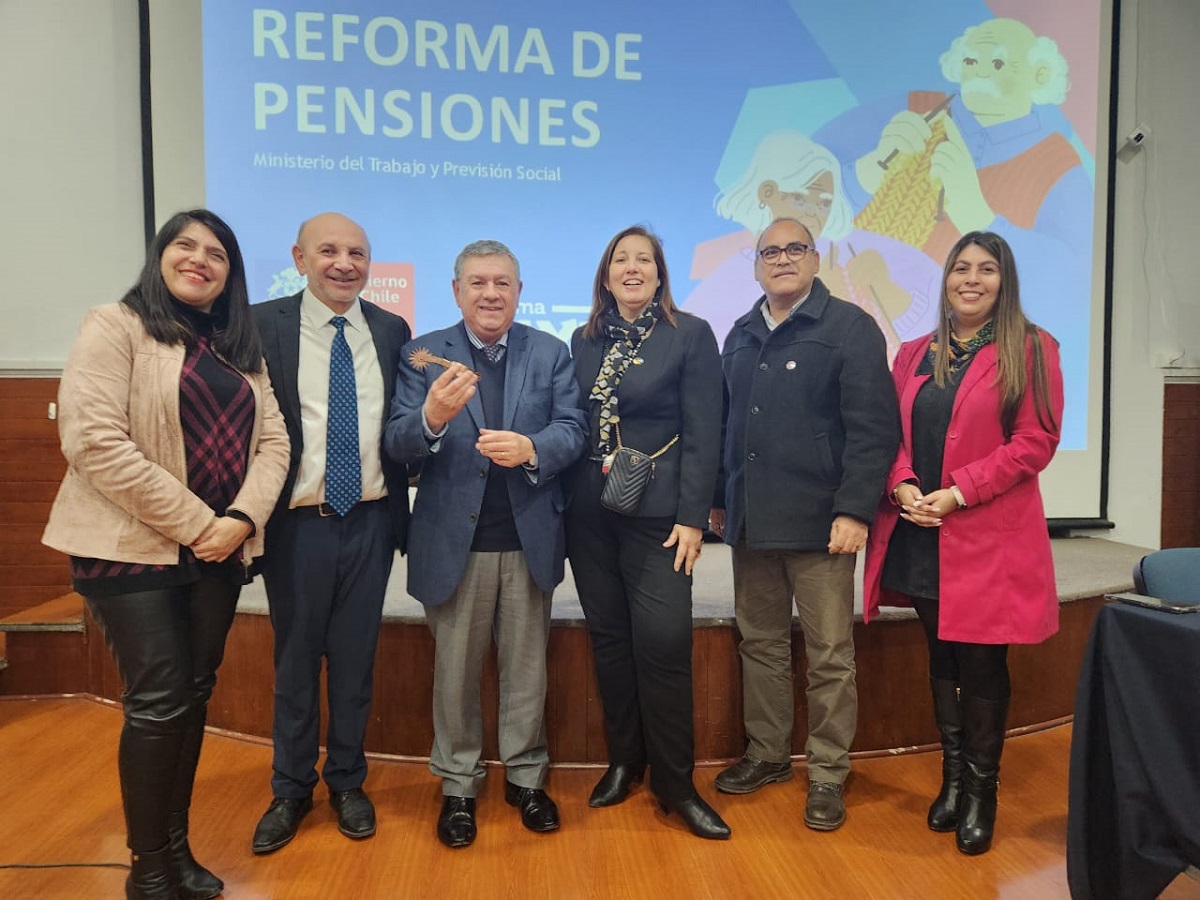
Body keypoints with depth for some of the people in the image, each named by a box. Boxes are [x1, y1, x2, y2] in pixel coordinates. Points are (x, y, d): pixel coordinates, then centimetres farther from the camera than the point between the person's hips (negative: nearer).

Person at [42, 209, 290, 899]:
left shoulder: (242, 349, 13)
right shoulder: (116, 327, -4)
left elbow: (273, 441, 7)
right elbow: (93, 440, -15)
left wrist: (241, 518, -11)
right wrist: (193, 523, -16)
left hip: (220, 550, 5)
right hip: (136, 549, -5)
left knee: (195, 695, 11)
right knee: (160, 700, -4)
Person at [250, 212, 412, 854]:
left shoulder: (392, 331, 5)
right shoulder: (262, 325, -4)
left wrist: (402, 514, 4)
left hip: (370, 520, 2)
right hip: (296, 523, -2)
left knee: (356, 658, 14)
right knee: (295, 660, 13)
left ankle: (347, 782, 33)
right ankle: (291, 789, 33)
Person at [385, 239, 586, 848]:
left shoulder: (550, 353, 4)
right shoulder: (424, 354, -1)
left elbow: (572, 431, -4)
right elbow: (397, 445, -9)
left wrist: (531, 448, -25)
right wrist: (432, 417, -31)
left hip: (530, 538, 1)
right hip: (454, 540, -1)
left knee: (526, 667, 15)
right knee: (455, 671, 13)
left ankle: (526, 776, 34)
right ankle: (458, 784, 32)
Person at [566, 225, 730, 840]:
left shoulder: (690, 335, -1)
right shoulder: (585, 340, 11)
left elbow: (703, 435, -6)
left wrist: (692, 516, -12)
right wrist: (568, 505, 4)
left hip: (656, 512, -4)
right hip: (590, 513, 4)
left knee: (663, 642, -7)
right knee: (608, 638, 10)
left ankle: (674, 782, 11)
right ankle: (623, 760, 28)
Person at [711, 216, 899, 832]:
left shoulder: (850, 328, -3)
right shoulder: (742, 336, 15)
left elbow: (874, 429, -10)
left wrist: (855, 510, -17)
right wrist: (719, 498, 14)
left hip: (818, 523, -5)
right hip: (750, 521, 6)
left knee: (829, 656, 5)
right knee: (760, 644, 14)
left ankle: (828, 774, 20)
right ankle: (766, 753, 31)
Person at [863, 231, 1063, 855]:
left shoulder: (1030, 350, -2)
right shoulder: (914, 355, 12)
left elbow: (1035, 441, -9)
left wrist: (956, 494, -16)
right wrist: (903, 486, -10)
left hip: (987, 538, -4)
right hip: (920, 537, 4)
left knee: (981, 663, 3)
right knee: (941, 658, 13)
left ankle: (980, 792, 21)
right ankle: (952, 777, 28)